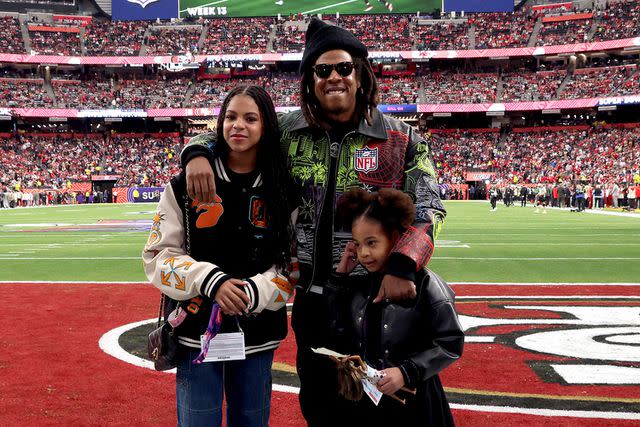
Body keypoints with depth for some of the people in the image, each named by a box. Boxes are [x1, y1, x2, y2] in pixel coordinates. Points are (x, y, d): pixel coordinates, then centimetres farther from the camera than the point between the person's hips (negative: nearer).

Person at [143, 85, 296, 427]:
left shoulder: (282, 191, 0)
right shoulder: (186, 185, -3)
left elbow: (292, 265, 1)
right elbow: (158, 256, -3)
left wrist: (254, 292, -18)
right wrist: (209, 280, -19)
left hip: (257, 335, 2)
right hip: (197, 330, -1)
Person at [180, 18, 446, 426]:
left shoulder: (401, 140, -4)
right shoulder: (289, 131, 2)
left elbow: (429, 208, -6)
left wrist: (403, 266, -22)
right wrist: (198, 153, -13)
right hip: (311, 296, 3)